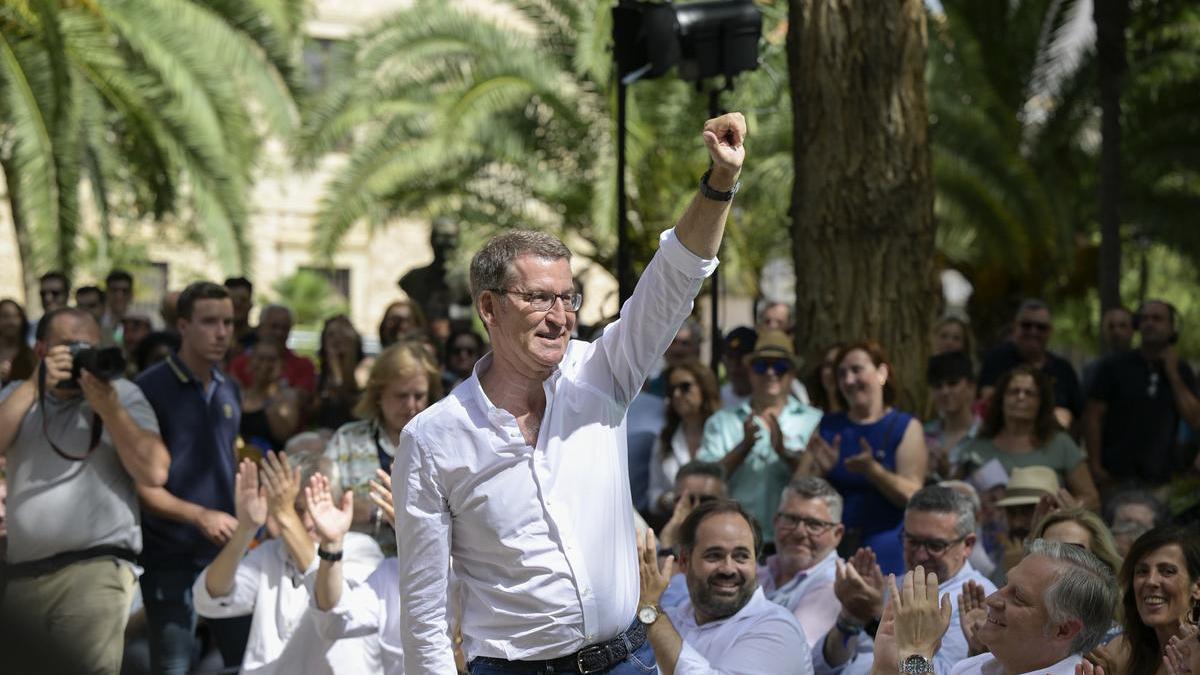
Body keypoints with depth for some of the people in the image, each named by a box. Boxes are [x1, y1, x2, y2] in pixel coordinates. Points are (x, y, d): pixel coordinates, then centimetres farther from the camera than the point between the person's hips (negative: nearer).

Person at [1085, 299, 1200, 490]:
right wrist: (1096, 468, -8)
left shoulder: (1181, 370, 8)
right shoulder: (1114, 366, 0)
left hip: (1164, 477, 2)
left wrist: (1173, 374, -5)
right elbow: (1093, 418, -1)